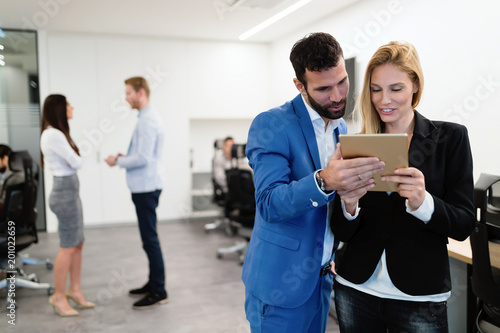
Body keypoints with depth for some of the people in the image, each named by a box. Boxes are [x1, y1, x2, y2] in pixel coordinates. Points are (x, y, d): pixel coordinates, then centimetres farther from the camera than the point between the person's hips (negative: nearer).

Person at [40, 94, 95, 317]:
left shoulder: (56, 133, 15)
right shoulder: (54, 135, -16)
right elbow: (76, 162, -13)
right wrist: (74, 155, 4)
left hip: (69, 189, 10)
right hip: (65, 191, -10)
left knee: (78, 244, 13)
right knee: (68, 247, 0)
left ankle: (75, 290, 23)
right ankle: (59, 296, 12)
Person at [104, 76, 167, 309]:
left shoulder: (148, 120, -18)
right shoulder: (147, 117, 15)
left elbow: (143, 158, -23)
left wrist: (118, 161, -9)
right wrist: (125, 157, 9)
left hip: (146, 187, -11)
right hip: (144, 186, 11)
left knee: (150, 239, -4)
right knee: (149, 237, 17)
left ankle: (159, 291, 6)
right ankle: (153, 283, 29)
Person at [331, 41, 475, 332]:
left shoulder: (451, 137, -4)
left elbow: (464, 225, -8)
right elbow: (343, 233, 0)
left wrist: (422, 202, -27)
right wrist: (349, 205, -22)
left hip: (419, 296, -2)